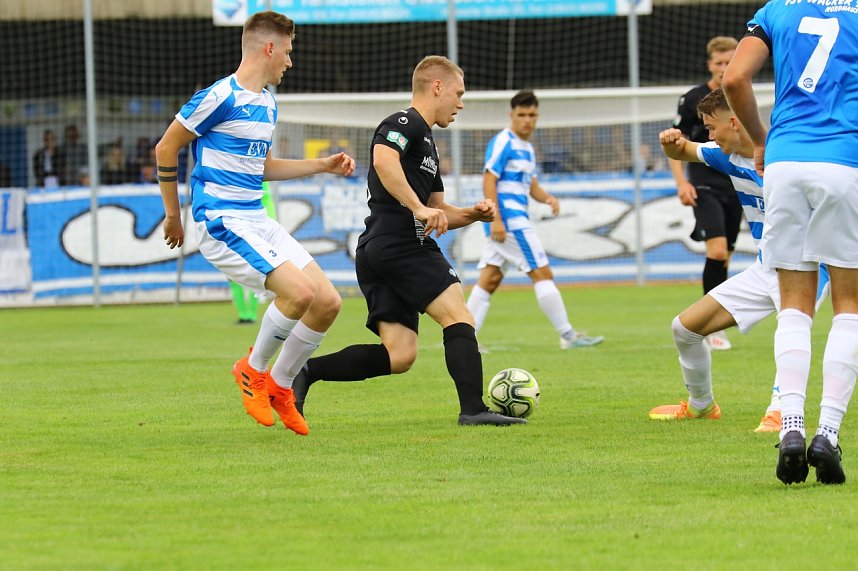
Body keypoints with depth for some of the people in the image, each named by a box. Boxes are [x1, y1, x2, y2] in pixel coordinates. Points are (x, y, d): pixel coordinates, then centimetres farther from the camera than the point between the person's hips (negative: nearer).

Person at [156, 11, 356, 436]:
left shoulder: (268, 104, 15)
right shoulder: (221, 97, -13)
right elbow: (166, 149, -6)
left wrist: (322, 165, 21)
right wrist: (173, 215, 2)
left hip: (257, 220, 9)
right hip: (221, 221, -9)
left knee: (328, 302, 0)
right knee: (299, 291, -24)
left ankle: (279, 386, 16)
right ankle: (253, 370, -1)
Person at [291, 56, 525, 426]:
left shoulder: (426, 143, 28)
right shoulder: (405, 123, -4)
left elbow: (438, 212, 31)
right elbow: (384, 160, -26)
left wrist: (473, 214, 12)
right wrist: (419, 208, -27)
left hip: (376, 253, 10)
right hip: (399, 245, -10)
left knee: (399, 357, 1)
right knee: (458, 316, -9)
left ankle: (306, 371, 0)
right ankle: (473, 409, -15)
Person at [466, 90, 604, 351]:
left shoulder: (527, 148, 19)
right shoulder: (503, 142, -10)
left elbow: (531, 185, 26)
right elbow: (489, 180, -16)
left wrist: (547, 198, 3)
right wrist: (495, 219, -22)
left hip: (516, 218, 10)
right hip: (508, 218, -10)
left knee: (489, 280, 6)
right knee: (542, 273, -7)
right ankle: (568, 336, -5)